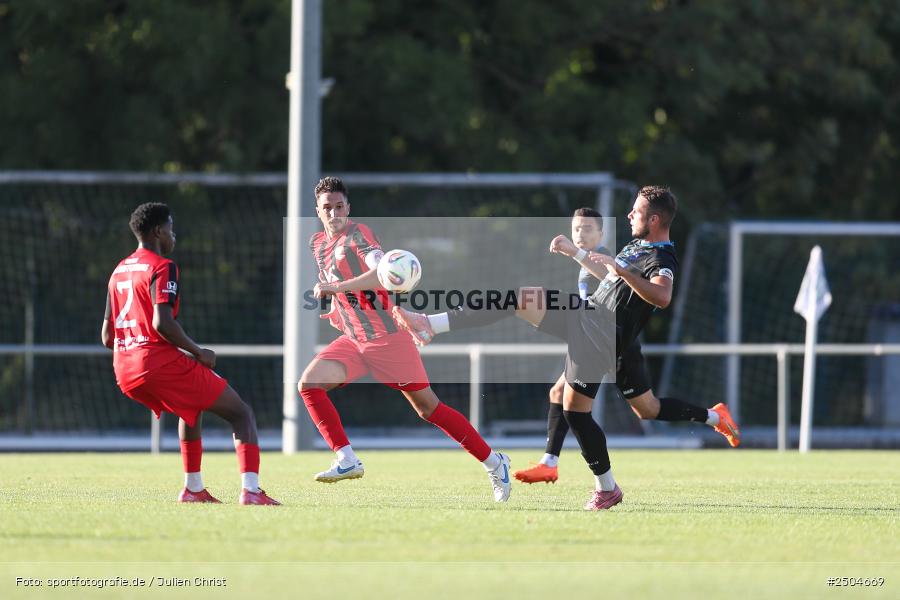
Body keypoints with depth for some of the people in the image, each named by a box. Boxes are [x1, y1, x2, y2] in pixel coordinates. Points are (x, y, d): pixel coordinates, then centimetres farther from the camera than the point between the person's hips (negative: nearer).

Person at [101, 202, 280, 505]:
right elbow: (162, 323, -20)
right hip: (160, 363, -8)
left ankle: (193, 489, 32)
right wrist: (199, 353, -9)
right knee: (242, 413, 0)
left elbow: (107, 337, 19)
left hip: (125, 371, 8)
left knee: (192, 408, 36)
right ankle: (250, 490, -19)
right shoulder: (162, 267, -6)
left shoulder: (118, 272, 19)